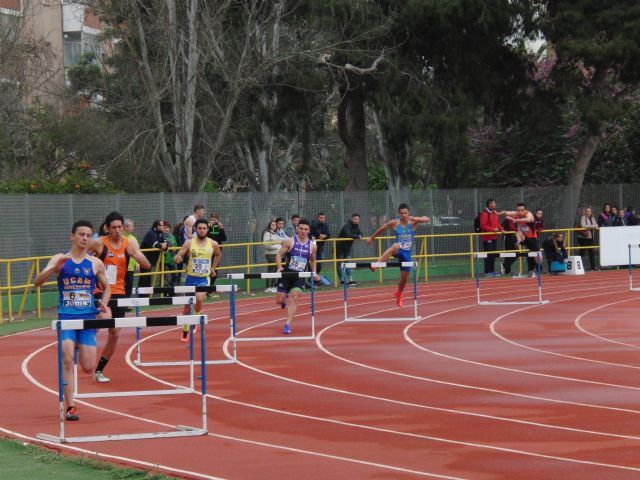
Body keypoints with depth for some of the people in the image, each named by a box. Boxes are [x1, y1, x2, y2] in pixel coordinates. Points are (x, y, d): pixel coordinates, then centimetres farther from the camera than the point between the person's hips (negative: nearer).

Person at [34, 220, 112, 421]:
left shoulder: (95, 263, 6)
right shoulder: (60, 259, 0)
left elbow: (106, 287, 21)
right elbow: (37, 282, -9)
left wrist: (104, 304, 0)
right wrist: (55, 268, -25)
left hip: (88, 317, 2)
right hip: (66, 316, -2)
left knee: (88, 368, -1)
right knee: (67, 360, -17)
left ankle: (79, 346, 35)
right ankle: (70, 407, -10)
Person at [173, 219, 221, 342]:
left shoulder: (213, 244, -1)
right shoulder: (189, 243, -5)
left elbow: (218, 255, 21)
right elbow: (177, 257, -9)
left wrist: (213, 268, 17)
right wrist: (177, 258, -31)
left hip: (204, 279, -1)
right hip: (191, 278, 1)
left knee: (199, 299, -26)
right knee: (188, 306, 8)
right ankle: (185, 332, 24)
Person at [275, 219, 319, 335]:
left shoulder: (312, 246, 3)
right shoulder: (290, 241, -5)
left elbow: (312, 260, 19)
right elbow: (279, 254, -5)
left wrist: (314, 273, 6)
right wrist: (279, 266, -21)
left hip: (300, 277, 1)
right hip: (286, 274, -1)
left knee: (294, 298, -19)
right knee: (279, 300, 1)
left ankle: (288, 325, -16)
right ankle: (285, 298, 40)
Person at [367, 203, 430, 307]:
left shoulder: (413, 222, -6)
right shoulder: (394, 223, -5)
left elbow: (427, 219, -19)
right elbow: (381, 229, 10)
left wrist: (416, 219, -36)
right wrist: (371, 238, 19)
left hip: (407, 253, 2)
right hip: (398, 251, -2)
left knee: (404, 278, 9)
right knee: (396, 246, -41)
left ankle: (398, 295, 40)